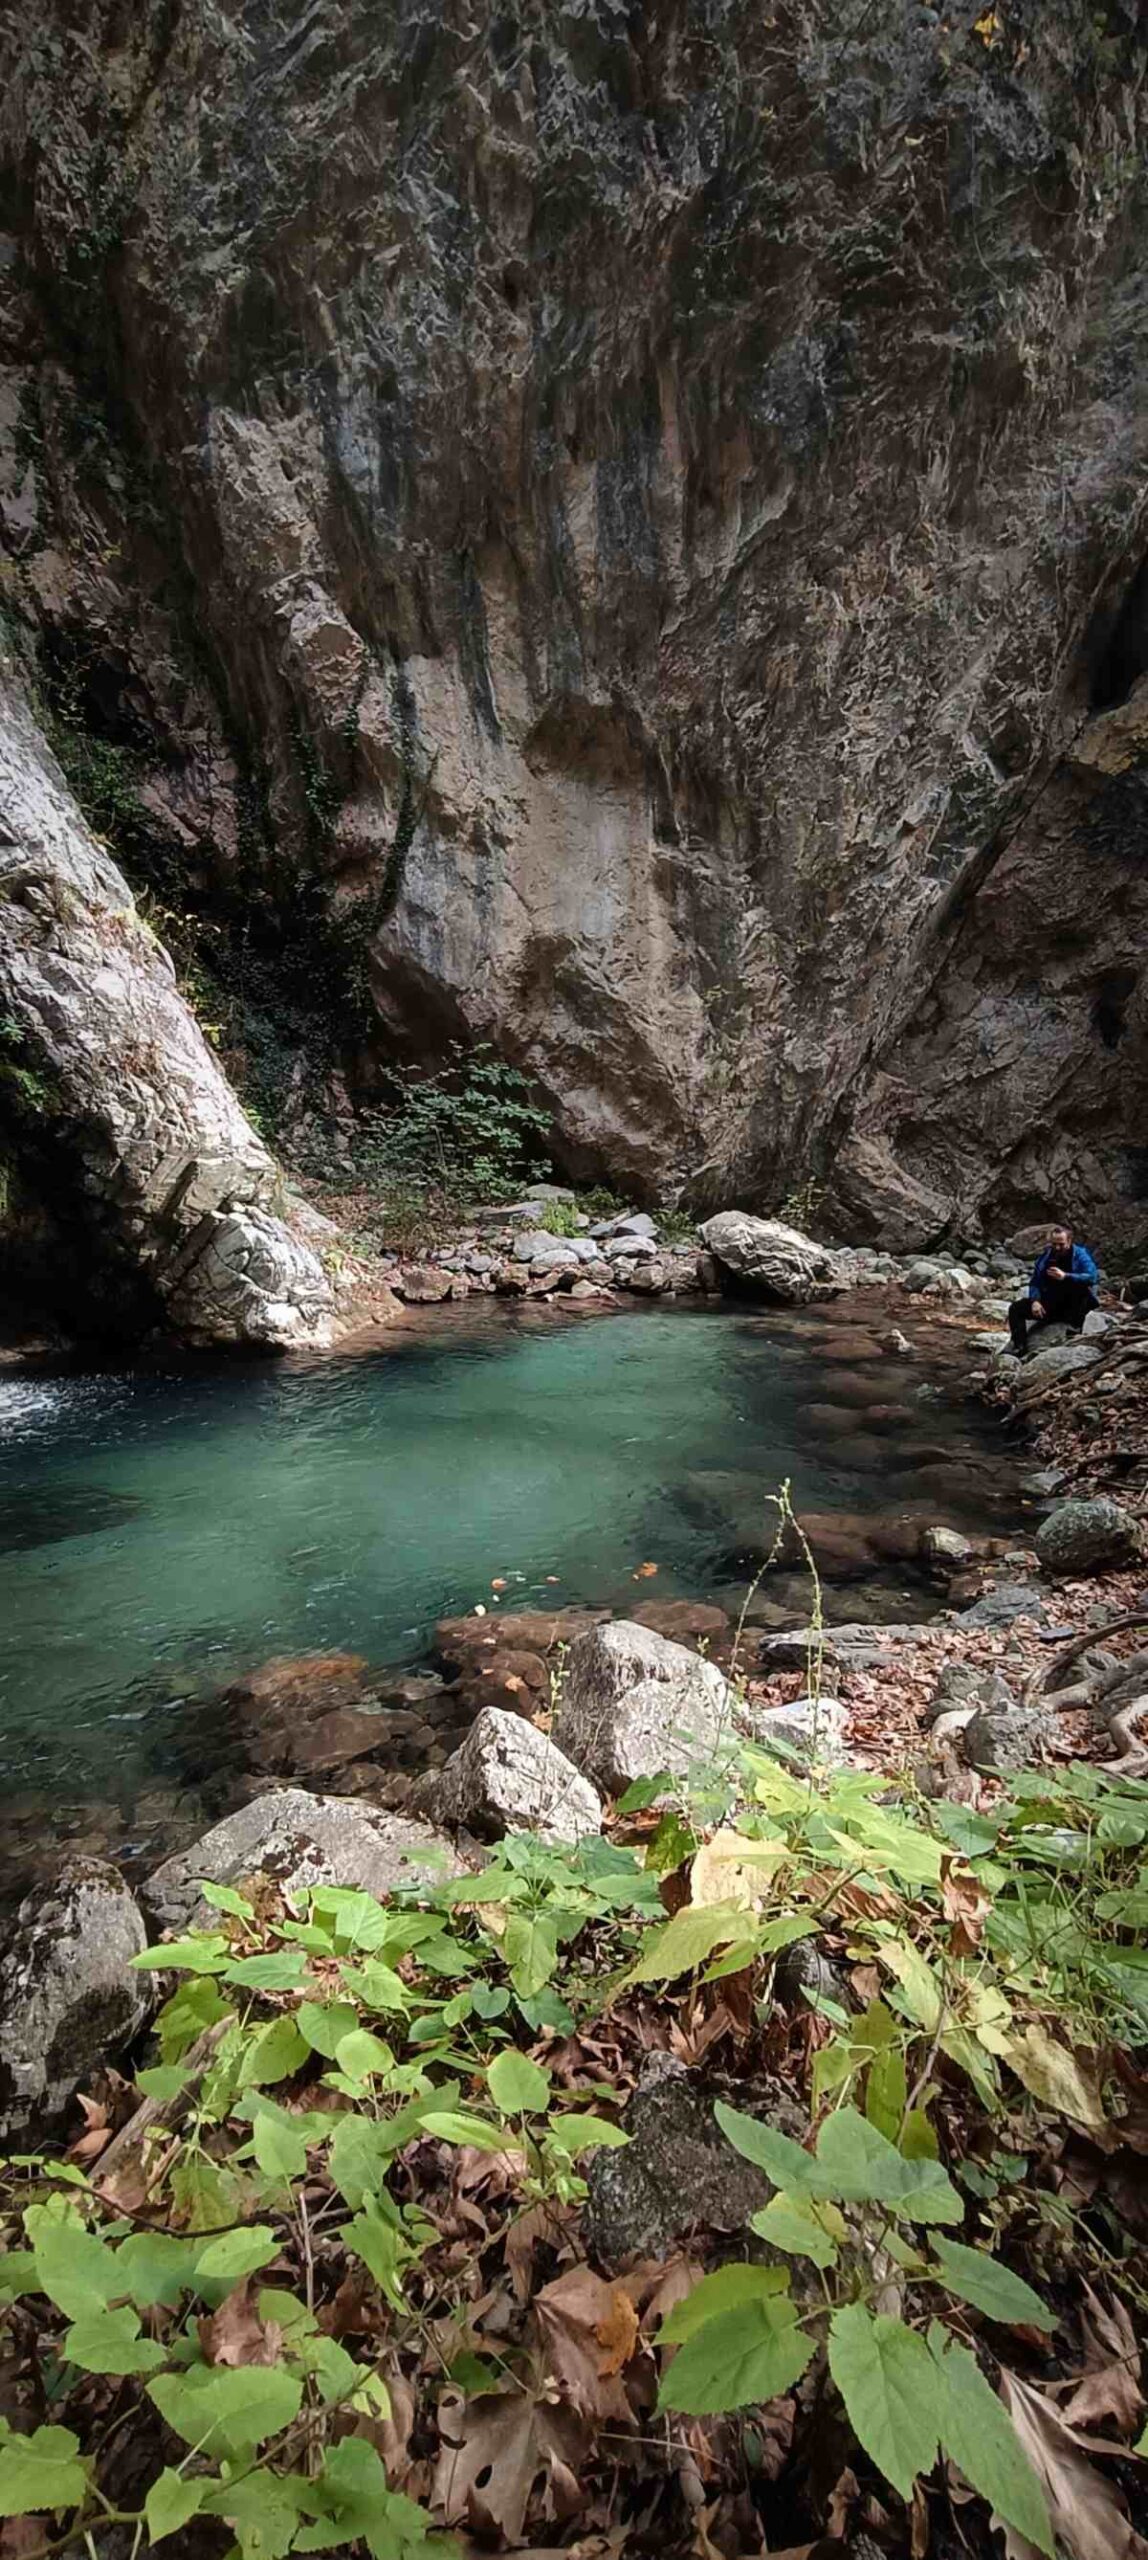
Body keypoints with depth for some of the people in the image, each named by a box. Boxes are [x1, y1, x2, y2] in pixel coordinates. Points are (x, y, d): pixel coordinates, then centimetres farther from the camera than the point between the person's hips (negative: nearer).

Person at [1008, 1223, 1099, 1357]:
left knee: (1082, 1286, -34)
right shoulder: (1044, 1257, 3)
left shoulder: (1080, 1255, -8)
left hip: (1072, 1307, -4)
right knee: (1015, 1308, -14)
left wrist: (1065, 1276, -36)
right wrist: (1035, 1301, -15)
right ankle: (1020, 1349, -22)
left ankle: (1076, 1327, -22)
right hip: (1049, 1306, 4)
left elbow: (1093, 1277, -25)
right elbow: (1035, 1282, 5)